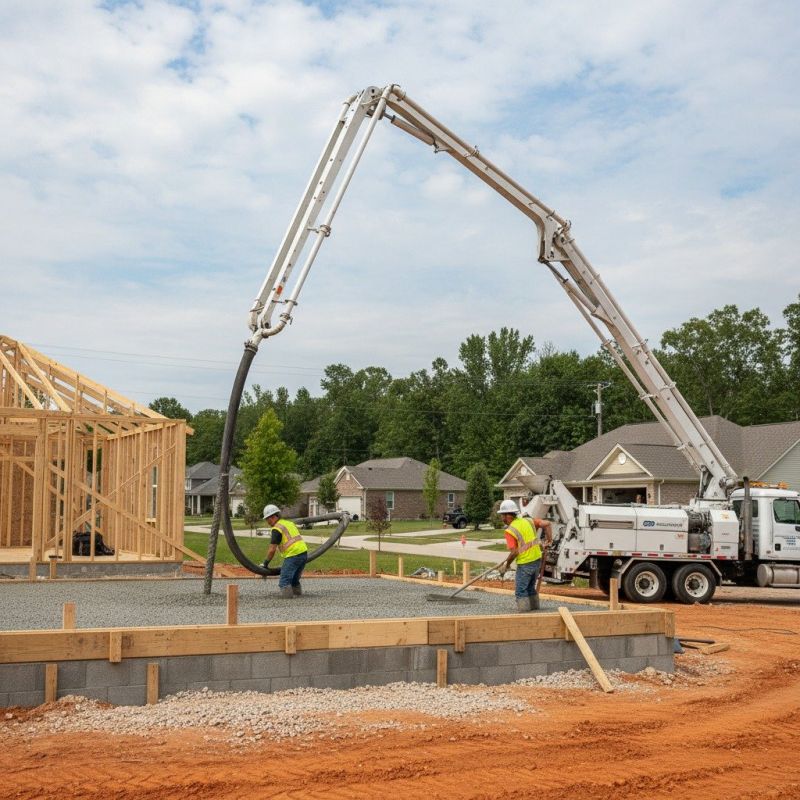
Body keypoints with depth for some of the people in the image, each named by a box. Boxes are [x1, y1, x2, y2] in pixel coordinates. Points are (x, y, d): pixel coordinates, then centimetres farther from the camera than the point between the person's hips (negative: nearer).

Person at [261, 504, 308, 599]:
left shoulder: (277, 528, -6)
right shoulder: (289, 522, 20)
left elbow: (272, 550, -9)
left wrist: (266, 562, 5)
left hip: (293, 555, -9)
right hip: (304, 552, 9)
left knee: (284, 583, -6)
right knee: (294, 580, 21)